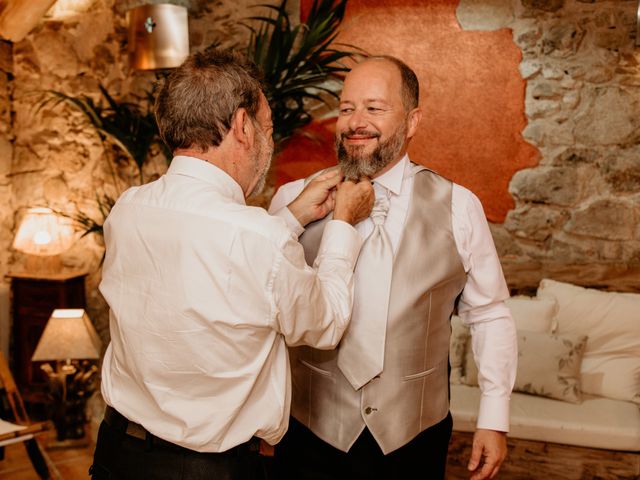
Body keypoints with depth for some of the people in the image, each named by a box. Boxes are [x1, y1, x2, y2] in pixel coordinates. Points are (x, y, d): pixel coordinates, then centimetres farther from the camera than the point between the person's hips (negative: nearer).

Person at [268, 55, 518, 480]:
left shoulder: (458, 207, -7)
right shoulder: (293, 200, -7)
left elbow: (490, 316, 0)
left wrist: (495, 418, 0)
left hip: (415, 436, 1)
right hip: (311, 432, 0)